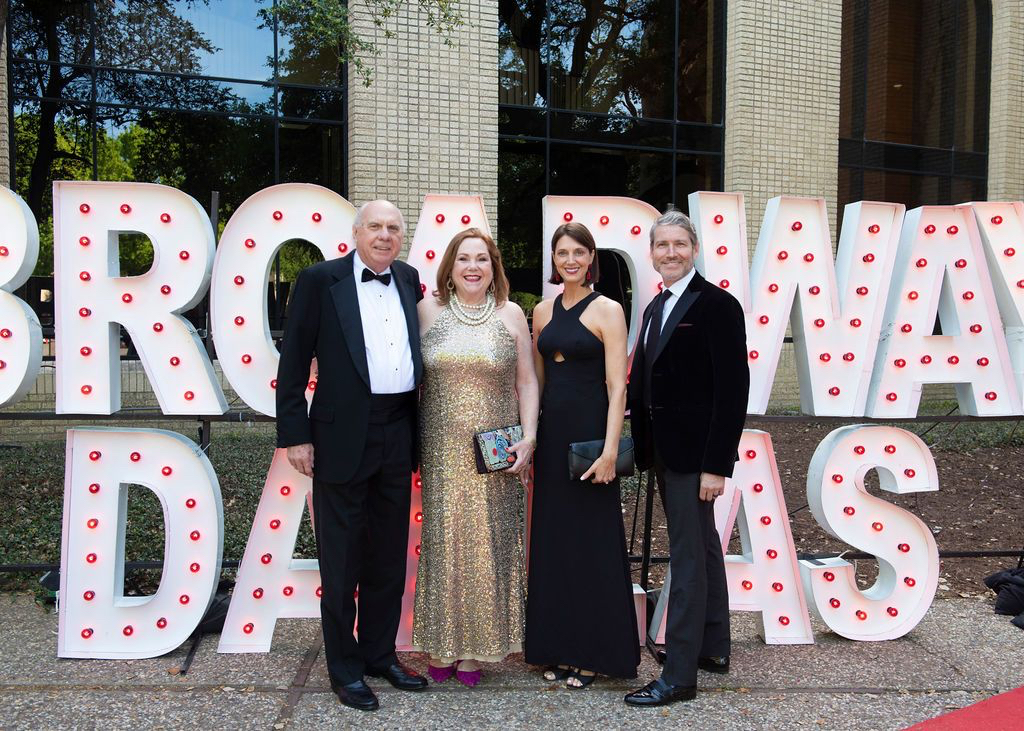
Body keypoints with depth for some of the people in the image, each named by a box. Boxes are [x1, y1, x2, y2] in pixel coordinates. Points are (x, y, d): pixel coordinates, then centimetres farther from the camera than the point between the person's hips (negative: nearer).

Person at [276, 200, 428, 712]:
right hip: (343, 436, -5)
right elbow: (293, 361, -4)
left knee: (389, 555, 15)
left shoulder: (409, 280, 10)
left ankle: (380, 654, 32)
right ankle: (345, 669, 21)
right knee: (341, 560, 6)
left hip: (398, 435, 5)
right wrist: (295, 435, -9)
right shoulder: (320, 280, -4)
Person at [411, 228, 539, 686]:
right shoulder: (428, 310, 3)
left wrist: (529, 437, -4)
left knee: (486, 540, 4)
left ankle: (475, 649, 18)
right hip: (441, 449, 0)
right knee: (441, 539, 5)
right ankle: (440, 647, 19)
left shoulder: (511, 314, 4)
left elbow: (526, 382, 6)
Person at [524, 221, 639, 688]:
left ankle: (593, 653, 17)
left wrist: (610, 449, -19)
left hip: (588, 433, -6)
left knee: (591, 540, 3)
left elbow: (617, 386, -11)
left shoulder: (607, 310, -6)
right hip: (551, 434, 6)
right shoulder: (543, 311, 11)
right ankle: (559, 648, 25)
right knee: (552, 539, 11)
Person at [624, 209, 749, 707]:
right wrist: (641, 443, 1)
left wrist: (716, 465, -20)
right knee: (702, 548, 18)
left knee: (688, 556, -3)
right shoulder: (655, 308, 13)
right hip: (665, 451, 8)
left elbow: (733, 390, -17)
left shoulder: (717, 305, -12)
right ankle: (712, 648, 33)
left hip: (695, 454, -8)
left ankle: (679, 675, 7)